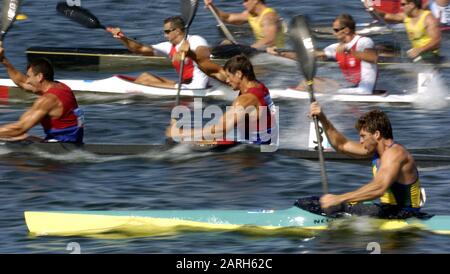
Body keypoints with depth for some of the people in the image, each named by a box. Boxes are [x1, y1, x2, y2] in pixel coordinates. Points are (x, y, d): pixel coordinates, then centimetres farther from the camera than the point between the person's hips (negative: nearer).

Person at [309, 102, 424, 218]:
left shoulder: (395, 153, -21)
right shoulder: (376, 149, 10)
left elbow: (378, 188, -35)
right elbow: (342, 145, 19)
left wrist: (338, 199, -39)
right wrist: (322, 119, 8)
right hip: (390, 208, 10)